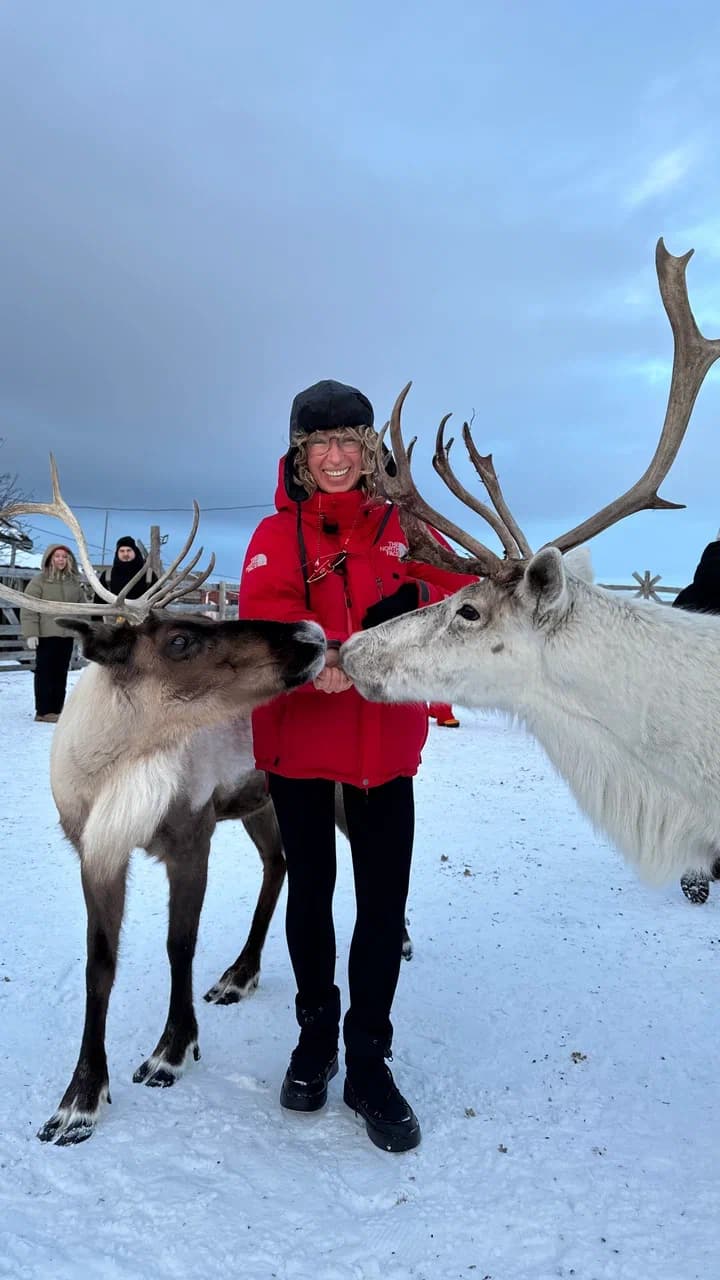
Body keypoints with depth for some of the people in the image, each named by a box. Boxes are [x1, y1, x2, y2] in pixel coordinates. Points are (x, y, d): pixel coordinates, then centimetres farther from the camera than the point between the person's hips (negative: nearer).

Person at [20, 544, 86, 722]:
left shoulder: (75, 582, 10)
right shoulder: (39, 581, -4)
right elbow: (28, 609, -7)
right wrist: (31, 633, -14)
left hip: (67, 635, 5)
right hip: (46, 635, -5)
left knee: (61, 673, 8)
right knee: (45, 672, -2)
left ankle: (57, 709, 16)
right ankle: (44, 711, 1)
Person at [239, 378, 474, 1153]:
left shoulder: (408, 526, 2)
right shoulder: (278, 534, -2)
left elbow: (461, 597, -6)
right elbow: (262, 613, -18)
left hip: (386, 741, 1)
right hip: (299, 739, 0)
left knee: (384, 899, 5)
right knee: (310, 888, 15)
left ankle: (367, 1061, 24)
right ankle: (316, 1031, 37)